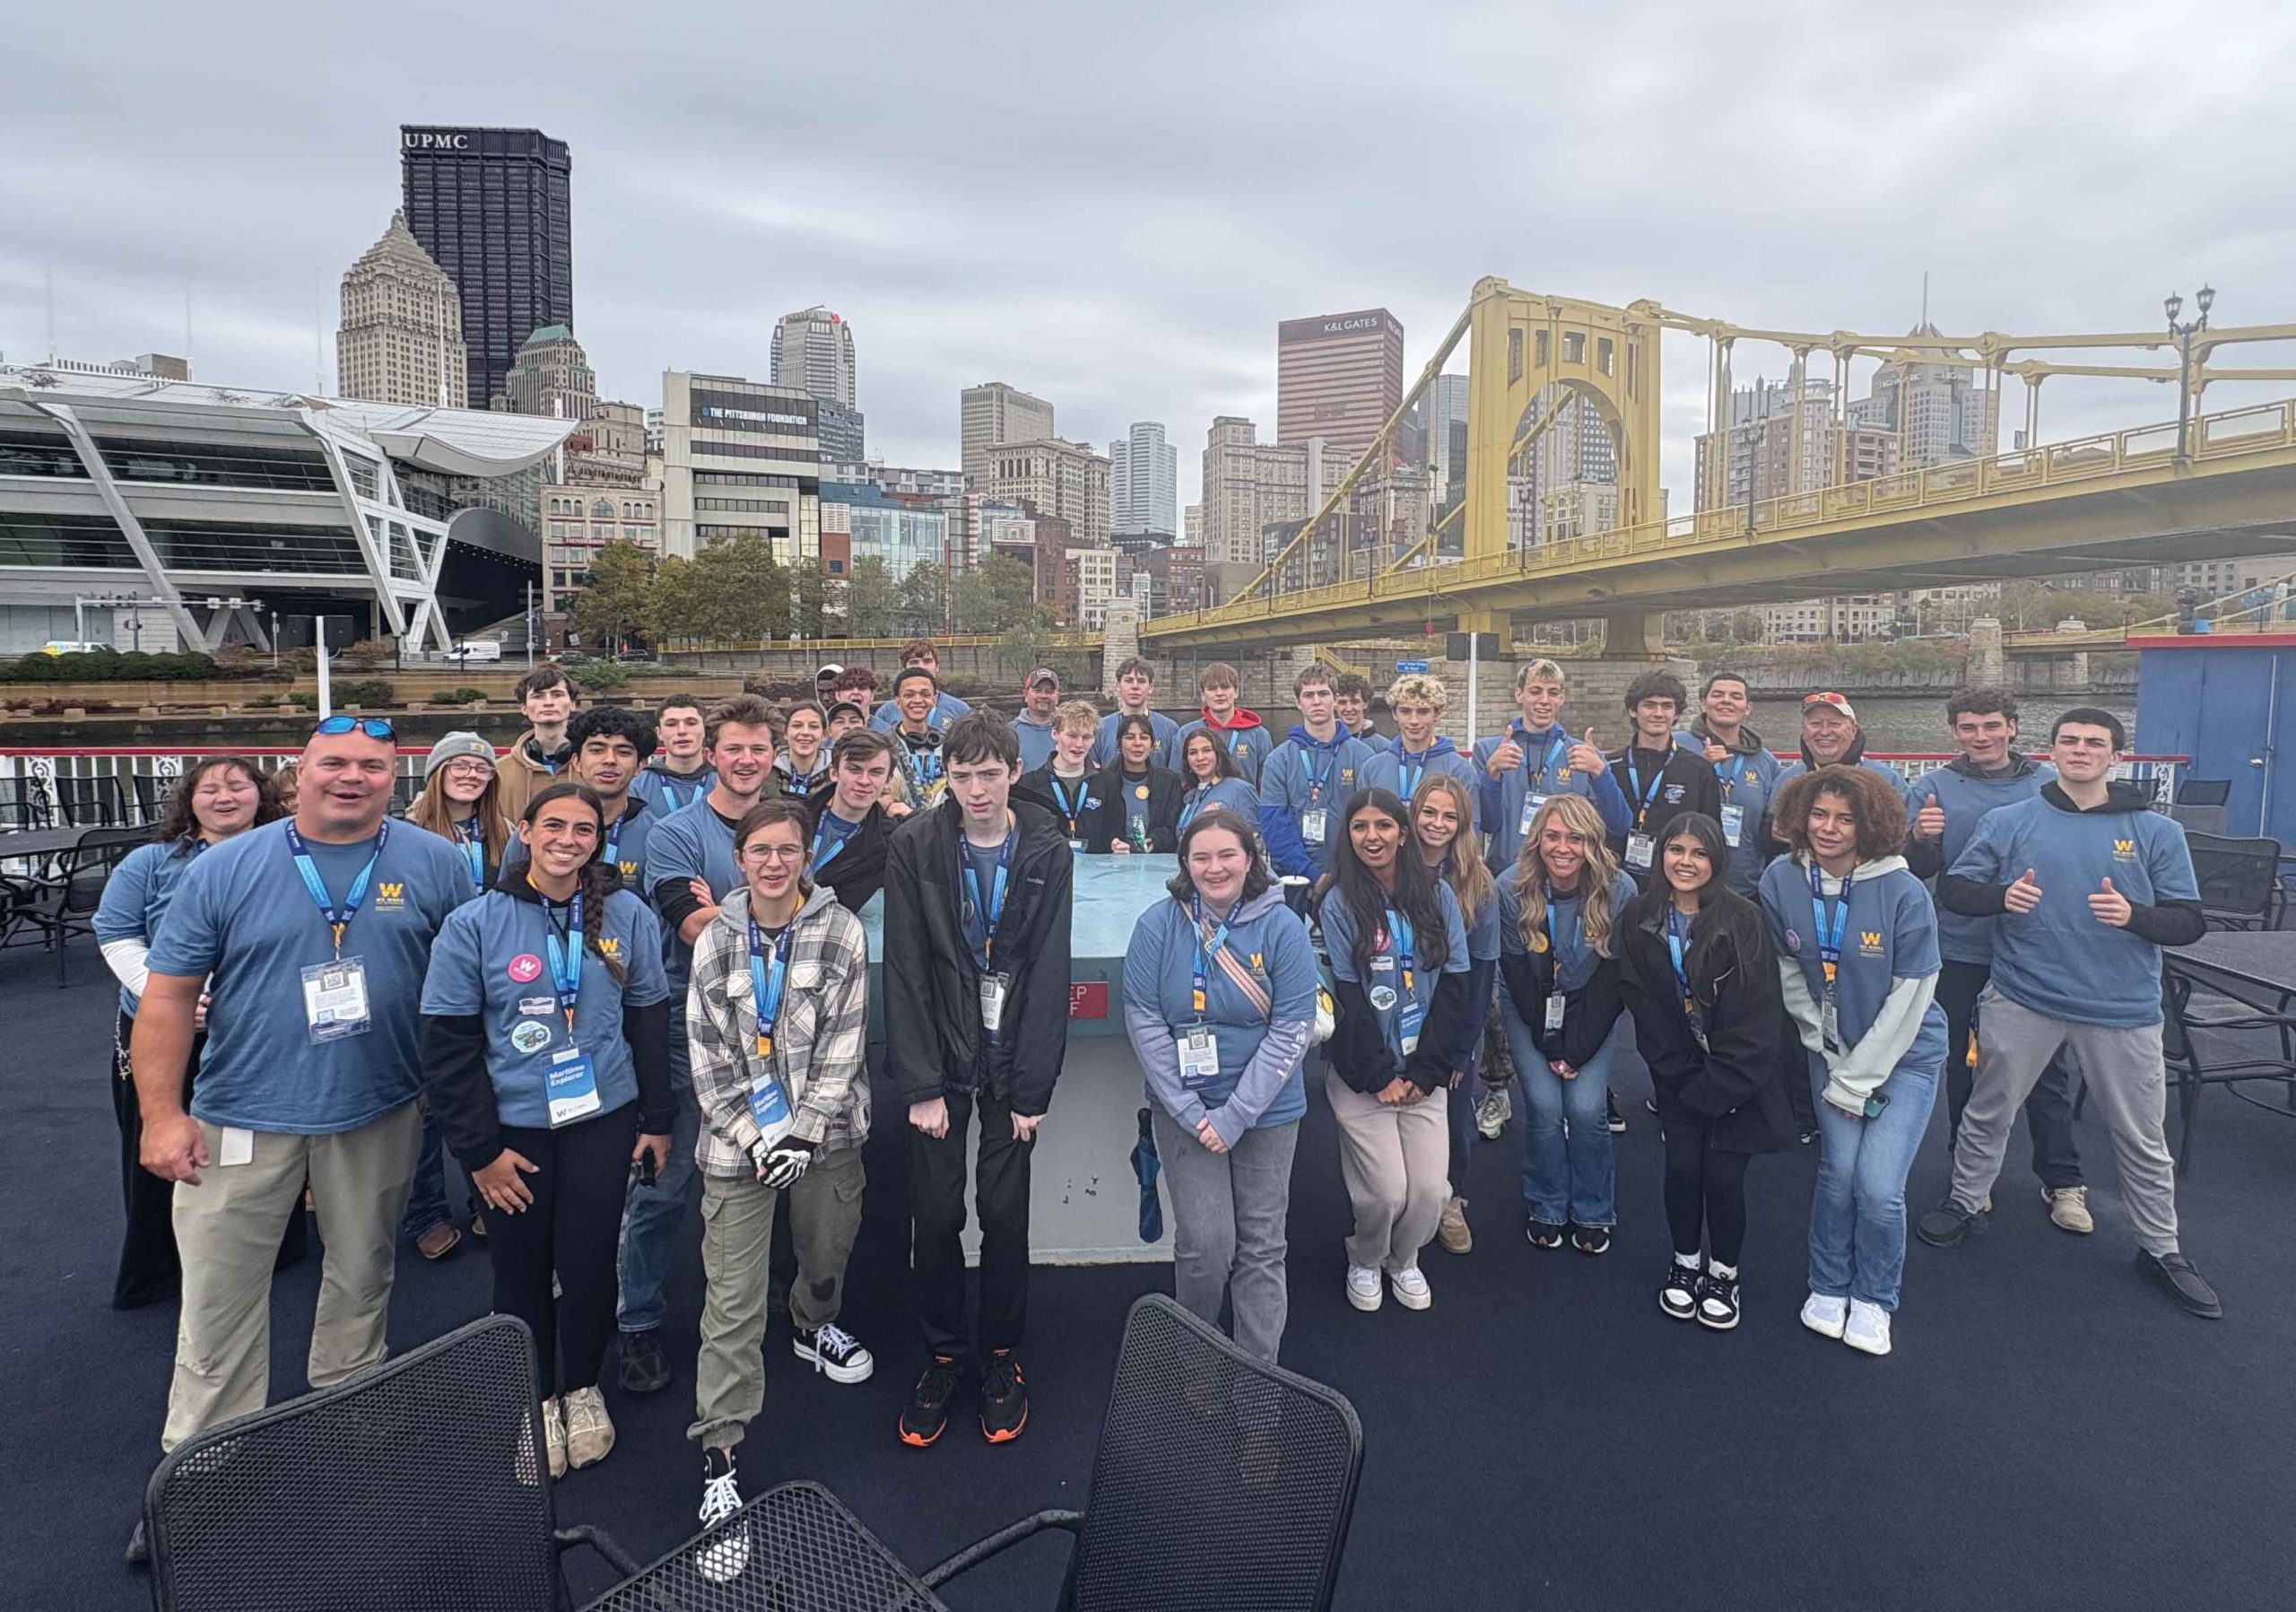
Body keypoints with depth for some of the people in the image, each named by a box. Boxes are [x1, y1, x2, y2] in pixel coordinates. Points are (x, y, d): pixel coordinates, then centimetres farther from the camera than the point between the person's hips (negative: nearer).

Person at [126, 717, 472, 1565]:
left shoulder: (435, 865, -4)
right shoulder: (226, 868, -5)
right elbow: (168, 994, -3)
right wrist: (161, 1112, -8)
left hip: (379, 1116, 1)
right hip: (242, 1118, -1)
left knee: (361, 1280, 18)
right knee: (218, 1301, 7)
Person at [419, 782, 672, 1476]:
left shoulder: (627, 916, -4)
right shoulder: (476, 924, -8)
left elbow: (650, 1021, 3)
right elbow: (448, 1046, -5)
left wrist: (657, 1120, 4)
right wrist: (479, 1150, -6)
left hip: (603, 1120, 1)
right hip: (513, 1127, -1)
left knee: (588, 1263, 7)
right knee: (522, 1270, 11)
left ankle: (582, 1388, 34)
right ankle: (536, 1398, 35)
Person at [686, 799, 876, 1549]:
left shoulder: (841, 932, -7)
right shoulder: (715, 941, -2)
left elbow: (843, 1043, -8)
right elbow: (707, 1052, -1)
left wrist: (805, 1132, -13)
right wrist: (751, 1136, -10)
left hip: (826, 1131, 1)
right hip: (737, 1137, 0)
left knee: (827, 1250, 21)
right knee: (731, 1299, -2)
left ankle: (814, 1325, 54)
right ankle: (719, 1448, 10)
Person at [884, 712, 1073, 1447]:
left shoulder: (1048, 852, -6)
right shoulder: (914, 848, -7)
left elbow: (1049, 977, -6)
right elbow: (906, 972, -8)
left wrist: (1032, 1089, -9)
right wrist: (920, 1084, -11)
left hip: (1010, 1062, 0)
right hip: (940, 1058, 0)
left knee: (1006, 1216, 6)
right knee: (934, 1216, 6)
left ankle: (1001, 1355, 28)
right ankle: (944, 1352, 28)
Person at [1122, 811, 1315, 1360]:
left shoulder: (1283, 927, -9)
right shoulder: (1159, 925, -8)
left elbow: (1293, 1028, -10)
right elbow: (1144, 1021, -8)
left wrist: (1235, 1116, -14)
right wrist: (1191, 1112, -14)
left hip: (1266, 1109, 1)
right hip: (1183, 1107, 0)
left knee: (1262, 1244, 9)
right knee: (1205, 1242, -3)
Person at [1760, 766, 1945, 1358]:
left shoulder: (1904, 893, -20)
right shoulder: (1781, 880, -11)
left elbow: (1911, 996, -15)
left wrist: (1857, 1080, -13)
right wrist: (1827, 1052, -2)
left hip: (1905, 1052, -2)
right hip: (1833, 1048, 2)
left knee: (1879, 1186, -8)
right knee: (1839, 1170, -3)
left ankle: (1873, 1300, 18)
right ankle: (1828, 1288, 22)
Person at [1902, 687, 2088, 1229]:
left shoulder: (2049, 783, 2)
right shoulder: (1934, 787, -1)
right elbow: (1918, 871, -3)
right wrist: (1919, 840, -24)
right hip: (1961, 953, 0)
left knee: (2047, 1067, 8)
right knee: (1963, 1065, 11)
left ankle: (2062, 1182, 22)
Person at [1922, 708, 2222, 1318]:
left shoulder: (2157, 832, 0)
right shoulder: (2009, 821, 0)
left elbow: (2189, 922, -1)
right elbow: (1953, 889, 0)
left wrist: (2134, 915, -21)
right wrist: (2001, 895, -20)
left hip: (2122, 1010, 0)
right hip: (2023, 999, 0)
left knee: (2142, 1138, 12)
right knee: (1988, 1112, 13)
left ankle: (2161, 1249, 31)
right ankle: (1966, 1203, 33)